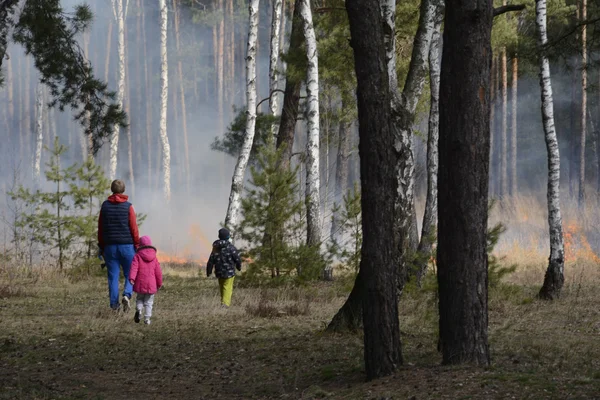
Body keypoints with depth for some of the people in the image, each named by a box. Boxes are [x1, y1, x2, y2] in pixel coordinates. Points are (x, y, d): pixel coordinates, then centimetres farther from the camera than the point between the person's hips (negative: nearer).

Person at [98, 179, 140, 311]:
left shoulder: (105, 206, 4)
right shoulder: (128, 207, -5)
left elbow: (100, 228, 7)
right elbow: (134, 228, -6)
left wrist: (101, 246, 14)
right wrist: (137, 245, 2)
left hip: (110, 246, 2)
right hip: (127, 246, -2)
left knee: (113, 276, 5)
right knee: (130, 274, 7)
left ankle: (114, 303, 1)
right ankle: (127, 295, -17)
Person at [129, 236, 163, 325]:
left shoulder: (138, 256, 1)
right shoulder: (154, 258, 7)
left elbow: (134, 267, -14)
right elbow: (158, 272, 9)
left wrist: (131, 278, -23)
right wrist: (159, 283, 19)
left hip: (140, 284, -1)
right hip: (151, 284, 1)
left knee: (139, 299, 17)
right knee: (149, 302, 8)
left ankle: (138, 309, -11)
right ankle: (147, 318, -2)